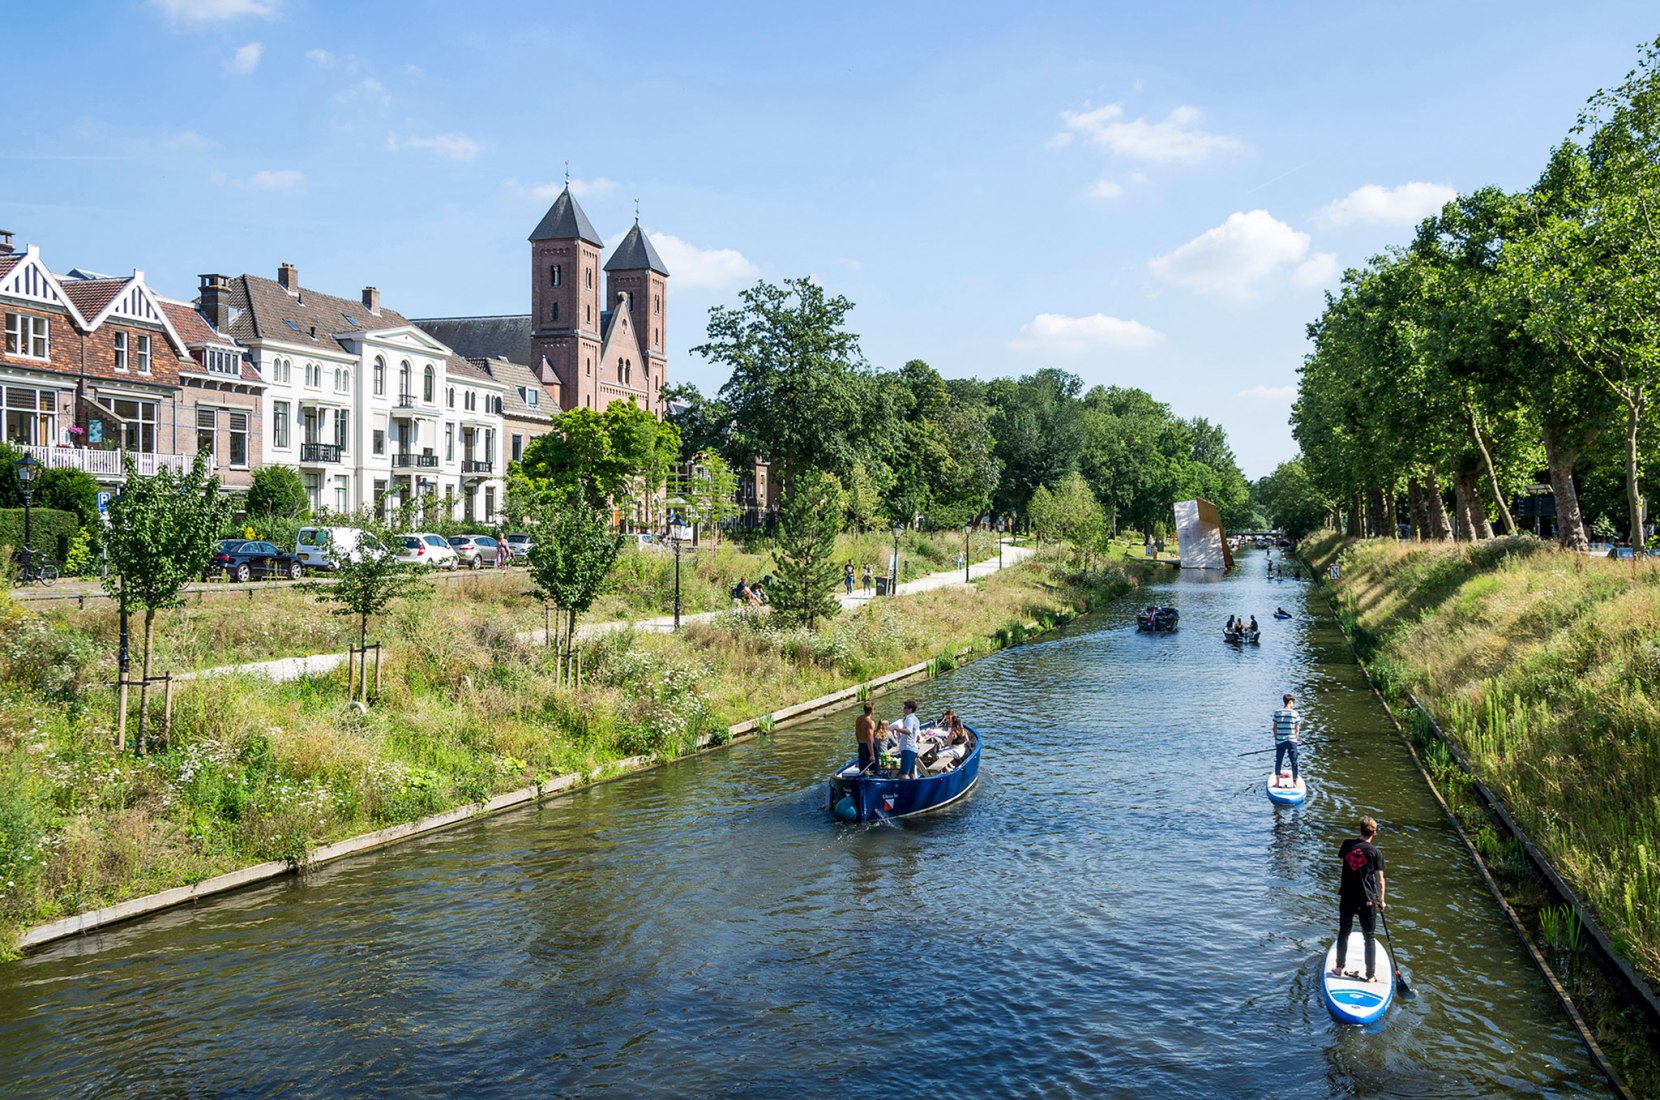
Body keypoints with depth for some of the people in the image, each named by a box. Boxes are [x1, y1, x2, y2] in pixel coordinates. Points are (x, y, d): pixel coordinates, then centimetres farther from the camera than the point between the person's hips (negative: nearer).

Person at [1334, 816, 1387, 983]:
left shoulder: (1347, 844, -4)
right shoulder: (1376, 853, -11)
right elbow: (1380, 880, -8)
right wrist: (1381, 900, 7)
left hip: (1347, 898, 2)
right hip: (1367, 901, -2)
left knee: (1344, 932, 18)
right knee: (1370, 937, 10)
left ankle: (1339, 968, 26)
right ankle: (1371, 975, 13)